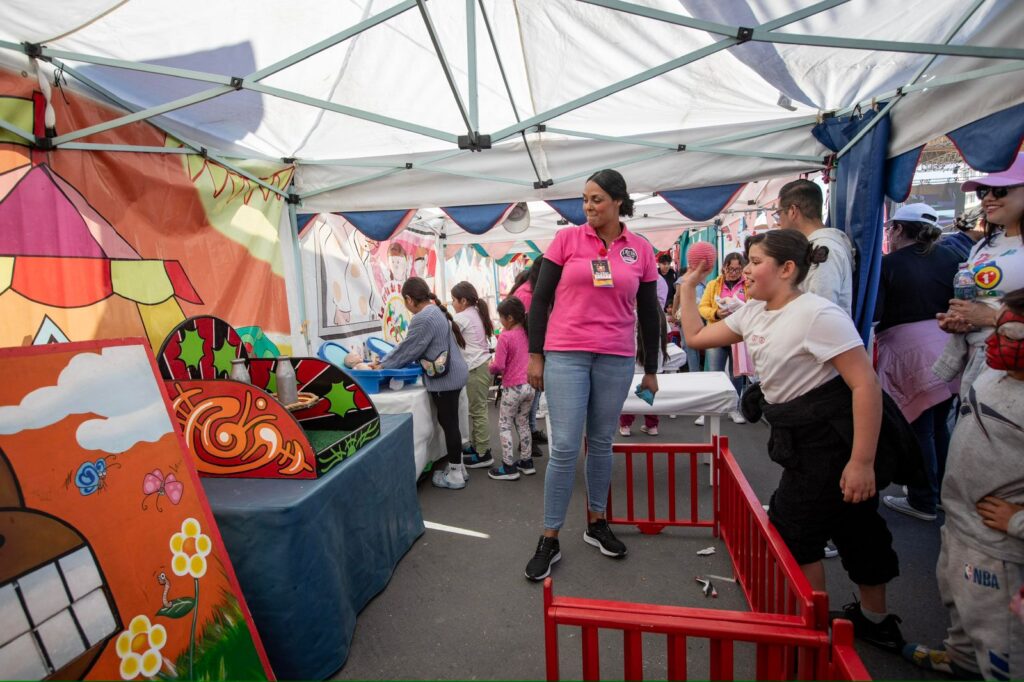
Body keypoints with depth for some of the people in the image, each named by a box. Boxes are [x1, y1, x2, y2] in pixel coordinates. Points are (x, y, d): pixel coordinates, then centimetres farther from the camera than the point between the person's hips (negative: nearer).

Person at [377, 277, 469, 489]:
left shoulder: (423, 318, -19)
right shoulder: (435, 311, 13)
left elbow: (408, 348, -11)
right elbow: (414, 348, 18)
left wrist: (383, 365, 3)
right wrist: (387, 361, 19)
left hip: (444, 378, -10)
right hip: (452, 374, 10)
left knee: (449, 424, 0)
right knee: (449, 422, 17)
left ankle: (455, 475, 11)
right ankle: (457, 467, 27)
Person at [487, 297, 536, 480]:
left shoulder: (505, 337, -16)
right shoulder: (527, 333, 4)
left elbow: (498, 366, -19)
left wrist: (491, 367, 3)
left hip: (513, 388, -6)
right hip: (529, 385, 7)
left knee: (504, 425, 6)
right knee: (523, 424, 19)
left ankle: (509, 467, 8)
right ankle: (526, 462, 26)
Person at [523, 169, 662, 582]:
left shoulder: (641, 251, 6)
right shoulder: (567, 239, 1)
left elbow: (649, 313, 12)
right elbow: (540, 299, 2)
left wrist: (651, 369, 14)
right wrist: (535, 355, -2)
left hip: (616, 360, 2)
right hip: (565, 355, -2)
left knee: (602, 444, 13)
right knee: (564, 447, -3)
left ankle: (596, 523, 32)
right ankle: (550, 539, 12)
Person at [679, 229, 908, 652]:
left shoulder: (819, 314, -21)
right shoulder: (753, 312, 5)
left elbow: (866, 385, -24)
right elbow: (696, 337, 10)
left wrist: (862, 461, -25)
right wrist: (688, 286, 9)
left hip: (831, 438, -8)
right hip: (799, 438, 9)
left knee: (793, 530, 2)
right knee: (855, 526, 22)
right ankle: (875, 620, 41)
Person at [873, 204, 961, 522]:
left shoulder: (887, 264, -9)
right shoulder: (948, 257, 5)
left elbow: (872, 312, -17)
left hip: (909, 351, -6)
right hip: (946, 347, 6)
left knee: (918, 428, 5)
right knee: (940, 425, 19)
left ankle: (923, 502, 16)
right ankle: (944, 491, 35)